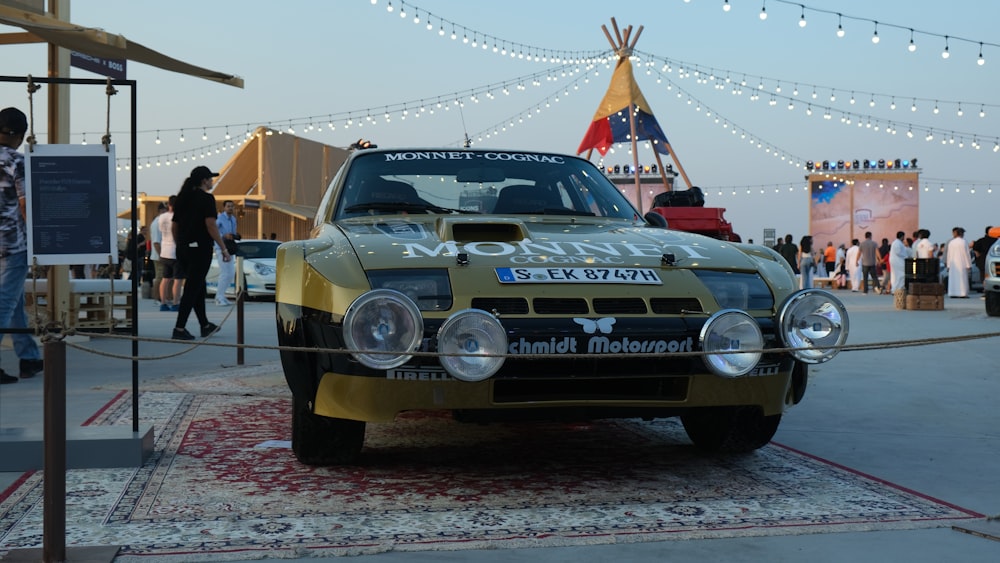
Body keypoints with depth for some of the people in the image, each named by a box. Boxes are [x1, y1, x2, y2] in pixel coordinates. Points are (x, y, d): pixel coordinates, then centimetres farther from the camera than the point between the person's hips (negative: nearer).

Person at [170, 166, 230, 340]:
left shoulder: (182, 198, 13)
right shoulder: (206, 198, -9)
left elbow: (174, 226, 14)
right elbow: (211, 225, -18)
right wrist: (224, 249, -15)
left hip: (184, 249, 8)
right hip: (200, 249, -8)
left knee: (198, 286, 18)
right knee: (192, 289, -4)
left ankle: (205, 326, 27)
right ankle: (179, 328, -6)